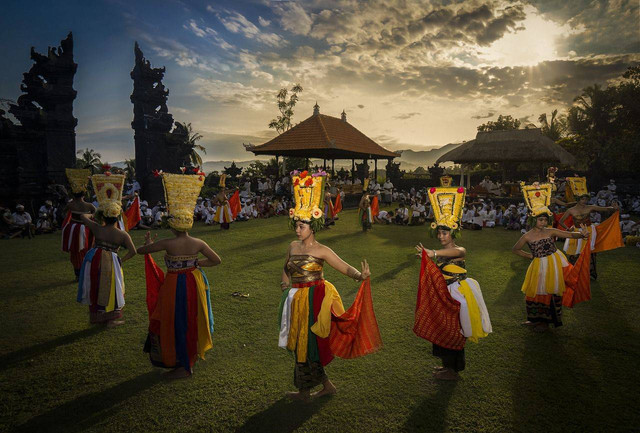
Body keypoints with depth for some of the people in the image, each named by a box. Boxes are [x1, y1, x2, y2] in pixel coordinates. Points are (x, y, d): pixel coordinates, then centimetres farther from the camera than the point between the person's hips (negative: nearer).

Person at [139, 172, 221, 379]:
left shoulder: (167, 244, -20)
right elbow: (217, 260, -2)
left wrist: (149, 244, 14)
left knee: (176, 324, 11)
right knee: (191, 320, 22)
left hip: (175, 285, -5)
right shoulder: (198, 243, -9)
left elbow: (140, 250, -8)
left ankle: (183, 366, 21)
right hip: (194, 282, 5)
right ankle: (190, 357, 40)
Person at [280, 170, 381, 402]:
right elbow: (286, 270, 22)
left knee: (308, 343, 3)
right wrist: (286, 288, 9)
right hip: (297, 300, 6)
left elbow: (345, 267, -20)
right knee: (302, 344, 13)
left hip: (314, 299, -6)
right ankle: (326, 385, 28)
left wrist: (361, 276, -39)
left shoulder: (321, 250, -12)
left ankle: (304, 391, 22)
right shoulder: (293, 247, 5)